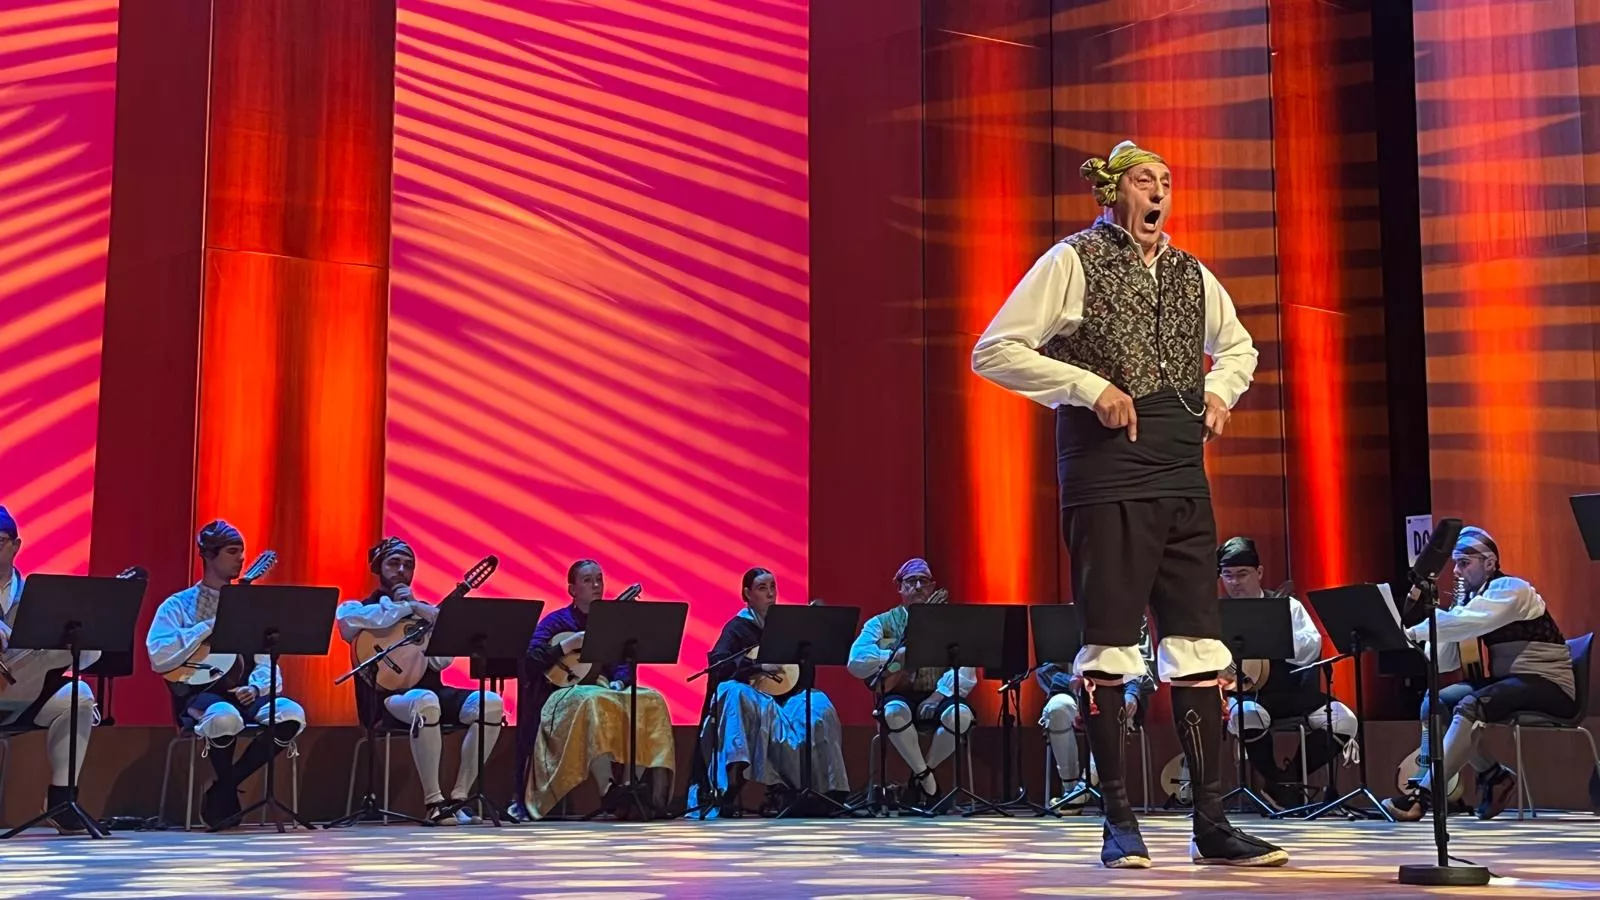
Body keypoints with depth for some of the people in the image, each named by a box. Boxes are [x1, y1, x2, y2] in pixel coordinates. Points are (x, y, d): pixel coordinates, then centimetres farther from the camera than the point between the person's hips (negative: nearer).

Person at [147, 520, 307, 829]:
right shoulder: (179, 605, 6)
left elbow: (266, 661, 12)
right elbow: (159, 658, -10)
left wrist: (256, 688, -10)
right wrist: (208, 628, -12)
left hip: (242, 692, 5)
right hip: (197, 693, -4)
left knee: (292, 714, -27)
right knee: (225, 717, -40)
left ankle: (222, 791, -10)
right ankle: (228, 796, -9)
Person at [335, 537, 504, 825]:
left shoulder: (426, 610, 21)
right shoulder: (362, 606, 11)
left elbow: (442, 660, 5)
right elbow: (346, 617, -17)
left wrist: (421, 611, -5)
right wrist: (406, 607, -8)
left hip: (432, 690, 5)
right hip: (388, 696, -5)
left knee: (491, 702, -22)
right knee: (426, 702, -40)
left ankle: (459, 798, -18)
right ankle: (434, 802, -31)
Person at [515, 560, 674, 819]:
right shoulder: (555, 621, 6)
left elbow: (624, 663, 11)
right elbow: (531, 662, -7)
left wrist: (618, 683, -10)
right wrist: (568, 645, -13)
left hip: (605, 690, 5)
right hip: (565, 695, -4)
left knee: (651, 701, -25)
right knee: (594, 703, -40)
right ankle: (608, 791, -43)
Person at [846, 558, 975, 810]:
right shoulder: (883, 624, 6)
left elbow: (965, 668, -7)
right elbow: (856, 662, -10)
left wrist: (940, 694, -21)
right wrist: (897, 655, -19)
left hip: (936, 697, 1)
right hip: (901, 696, -1)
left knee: (961, 714, -32)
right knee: (894, 711, -36)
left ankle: (920, 777, -7)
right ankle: (926, 777, -13)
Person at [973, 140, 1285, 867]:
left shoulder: (1191, 275, 16)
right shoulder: (1072, 262, -1)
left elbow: (1238, 346, 34)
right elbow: (993, 352, -7)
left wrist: (1220, 390, 12)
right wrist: (1091, 387, -14)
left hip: (1182, 476, 6)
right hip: (1108, 474, -5)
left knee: (1198, 644, 3)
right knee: (1109, 645, -2)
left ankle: (1211, 825, 8)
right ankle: (1119, 824, 7)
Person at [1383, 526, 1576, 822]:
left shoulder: (1511, 589, -12)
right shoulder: (1474, 596, 11)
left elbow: (1465, 622, -33)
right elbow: (1448, 658, 1)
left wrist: (1413, 632, -34)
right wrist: (1414, 652, -16)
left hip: (1547, 683, -9)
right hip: (1506, 680, 9)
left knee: (1470, 706, -32)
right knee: (1434, 703, -8)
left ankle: (1423, 795, -36)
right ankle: (1494, 774, 1)